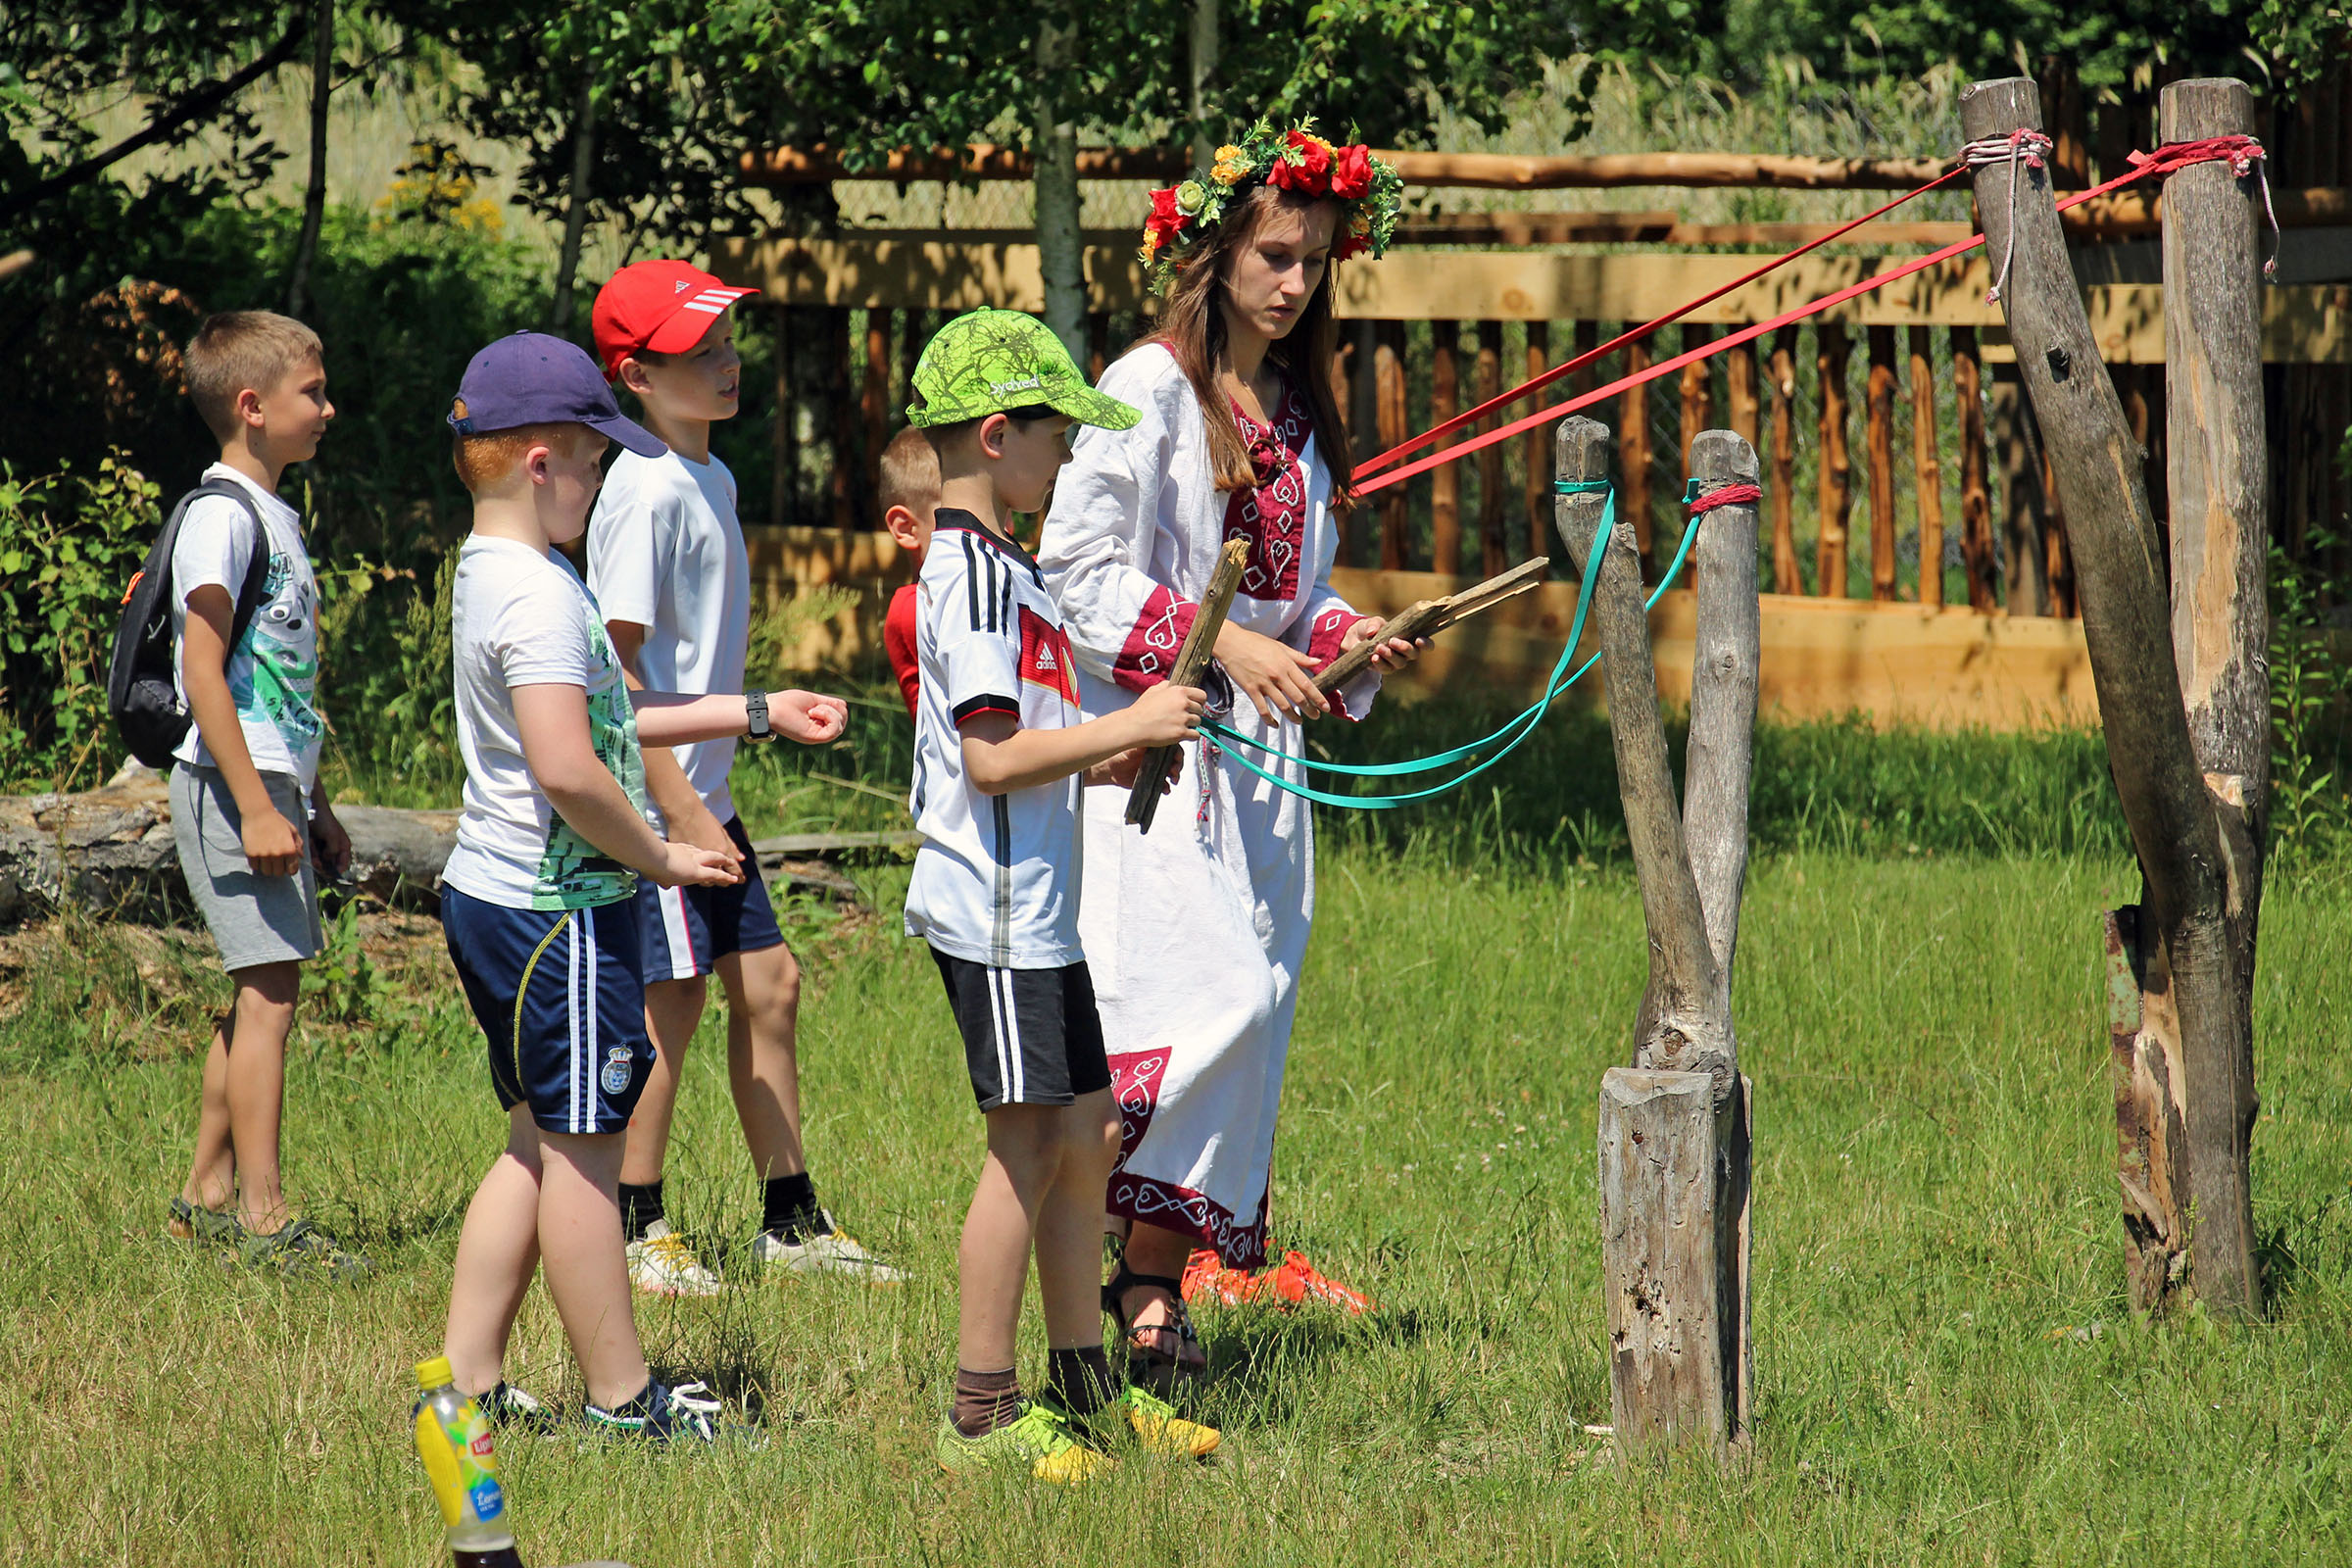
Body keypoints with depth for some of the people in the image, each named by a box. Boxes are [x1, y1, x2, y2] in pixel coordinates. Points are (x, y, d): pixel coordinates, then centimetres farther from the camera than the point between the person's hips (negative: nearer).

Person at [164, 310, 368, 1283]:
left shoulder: (275, 517, 17)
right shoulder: (222, 517, -13)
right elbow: (204, 672, -18)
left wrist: (313, 803, 24)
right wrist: (256, 805, -22)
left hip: (273, 785, 10)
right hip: (232, 784, -10)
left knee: (262, 994, 12)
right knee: (270, 992, -11)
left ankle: (207, 1196, 19)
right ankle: (262, 1219, -12)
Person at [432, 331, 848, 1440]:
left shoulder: (489, 575, 13)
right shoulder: (540, 596, -20)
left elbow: (604, 717, 24)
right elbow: (568, 767, -29)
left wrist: (758, 713, 25)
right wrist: (659, 858, -16)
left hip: (493, 895, 10)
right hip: (559, 912, -10)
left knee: (539, 1144, 16)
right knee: (582, 1151, -1)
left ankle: (467, 1382, 17)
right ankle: (620, 1398, 7)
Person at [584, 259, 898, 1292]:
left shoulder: (711, 479, 12)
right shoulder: (647, 492, -17)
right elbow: (619, 666, -20)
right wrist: (678, 810, -21)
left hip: (702, 793, 9)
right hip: (656, 798, -9)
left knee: (767, 984, 11)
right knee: (670, 996, -5)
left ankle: (792, 1223, 18)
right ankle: (634, 1231, 5)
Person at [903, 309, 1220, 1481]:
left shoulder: (995, 567, 16)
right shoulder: (975, 575, -16)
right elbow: (991, 760, -22)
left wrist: (1101, 766, 11)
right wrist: (1129, 725, -17)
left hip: (1036, 908, 10)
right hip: (994, 908, -10)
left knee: (1085, 1136, 13)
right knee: (1028, 1145, -7)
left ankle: (1082, 1387, 22)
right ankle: (981, 1416, -1)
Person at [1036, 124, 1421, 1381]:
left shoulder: (1295, 413, 17)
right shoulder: (1150, 390, -6)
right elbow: (1080, 567, -12)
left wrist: (1346, 638, 4)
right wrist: (1221, 644, -18)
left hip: (1260, 755, 7)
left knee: (1250, 1011, 2)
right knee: (1212, 995, -18)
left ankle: (1154, 1279, 5)